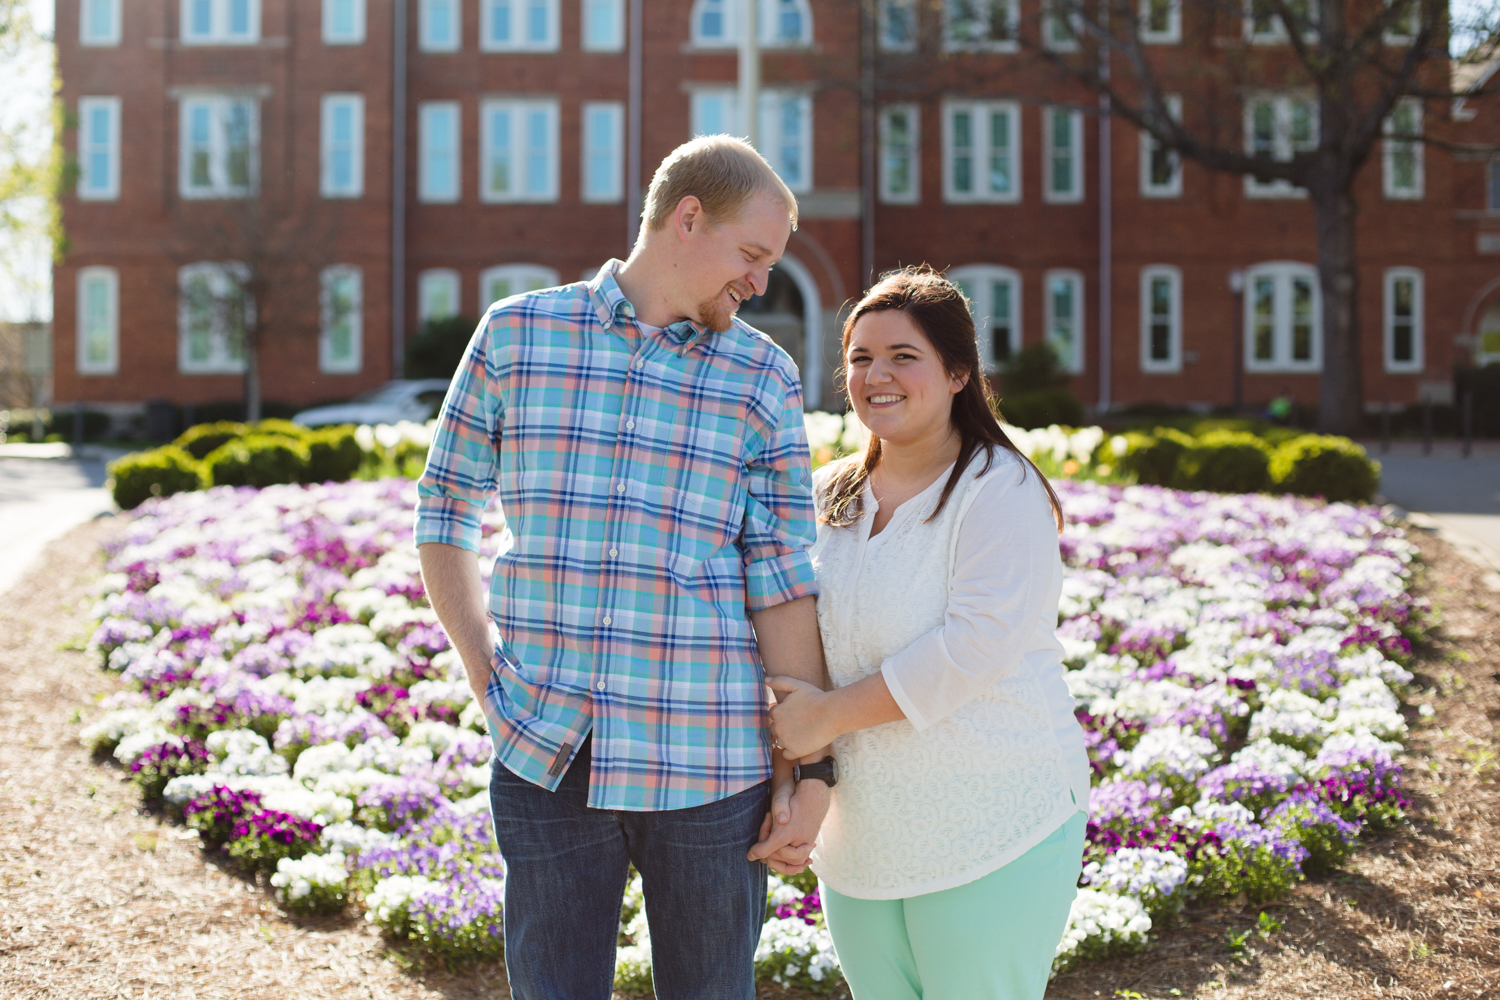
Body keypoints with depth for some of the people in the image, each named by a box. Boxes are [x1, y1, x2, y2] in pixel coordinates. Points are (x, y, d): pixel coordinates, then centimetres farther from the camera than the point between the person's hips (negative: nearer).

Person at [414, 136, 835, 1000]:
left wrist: (810, 770, -3)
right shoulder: (517, 335, 3)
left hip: (707, 767, 0)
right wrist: (485, 676, 1)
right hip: (547, 759, 0)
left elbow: (784, 578, 0)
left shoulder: (763, 378, 3)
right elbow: (445, 508, 11)